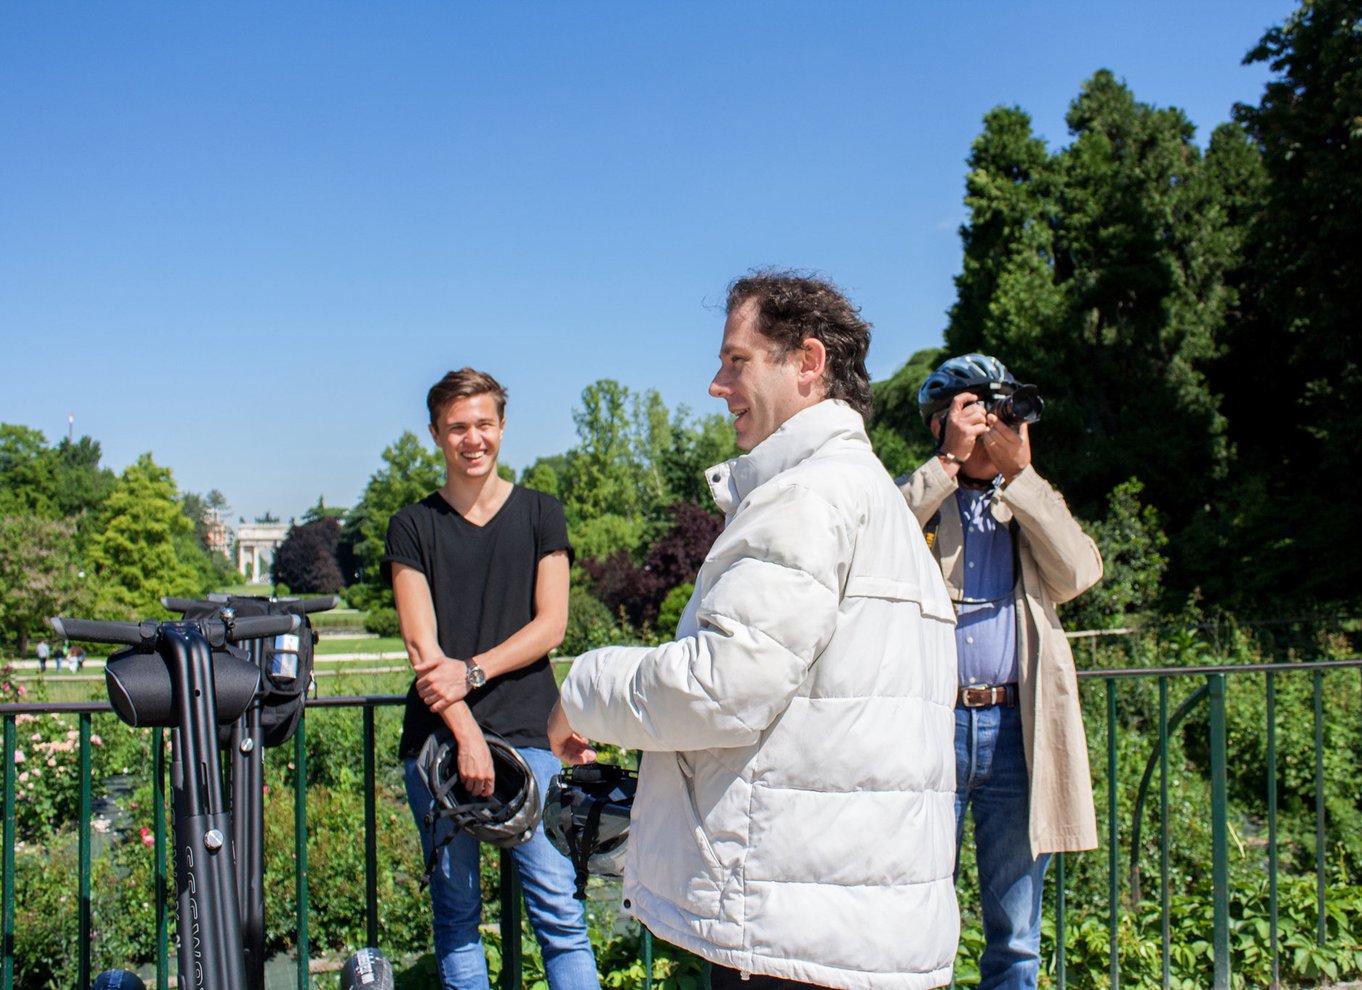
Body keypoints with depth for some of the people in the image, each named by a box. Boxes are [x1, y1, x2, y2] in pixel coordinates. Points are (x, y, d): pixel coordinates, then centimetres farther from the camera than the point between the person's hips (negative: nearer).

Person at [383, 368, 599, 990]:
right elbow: (422, 645, 0)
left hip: (528, 733, -1)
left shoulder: (539, 514, 11)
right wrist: (466, 733, -12)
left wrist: (472, 671, -10)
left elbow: (552, 624, 4)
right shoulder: (413, 526, 9)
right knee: (454, 911, 5)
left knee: (557, 908, -6)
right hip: (439, 733, 1)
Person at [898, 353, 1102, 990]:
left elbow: (1079, 574, -4)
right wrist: (949, 462, -13)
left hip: (1015, 728, 3)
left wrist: (1021, 473, -7)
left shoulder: (1033, 508, 15)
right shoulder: (913, 501, 7)